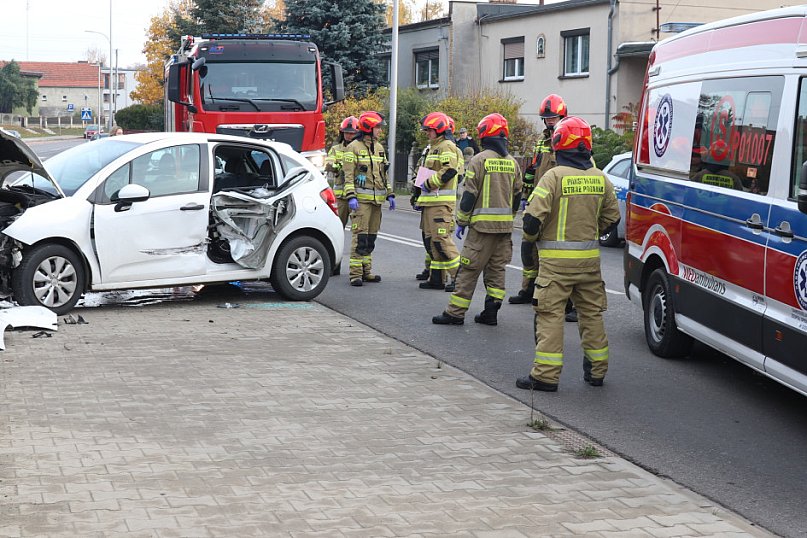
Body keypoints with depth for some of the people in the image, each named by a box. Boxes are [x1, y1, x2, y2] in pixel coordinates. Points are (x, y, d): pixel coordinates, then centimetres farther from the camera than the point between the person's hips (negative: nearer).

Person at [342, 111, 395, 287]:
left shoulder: (379, 148, 17)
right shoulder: (353, 147, -5)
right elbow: (348, 175, -10)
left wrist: (390, 194, 17)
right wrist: (351, 197, -18)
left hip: (376, 199, 7)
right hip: (361, 199, -7)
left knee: (371, 237, 9)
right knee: (360, 236, -11)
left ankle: (366, 270, 16)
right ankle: (355, 273, -9)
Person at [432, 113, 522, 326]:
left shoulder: (479, 160, -9)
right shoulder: (512, 163, 9)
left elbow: (469, 194, -10)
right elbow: (516, 196, 15)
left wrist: (461, 221, -2)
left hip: (483, 224, -6)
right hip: (505, 226, 6)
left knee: (469, 269, -2)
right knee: (497, 269, 11)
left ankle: (455, 313, 1)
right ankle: (491, 312, 11)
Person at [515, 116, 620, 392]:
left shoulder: (554, 176, -13)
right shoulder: (600, 178, 5)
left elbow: (533, 217, -16)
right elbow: (611, 217, 13)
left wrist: (531, 237, 4)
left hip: (556, 258, -5)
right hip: (589, 257, 5)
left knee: (550, 313, -2)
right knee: (591, 312, 15)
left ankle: (546, 374, -3)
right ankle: (597, 369, 23)